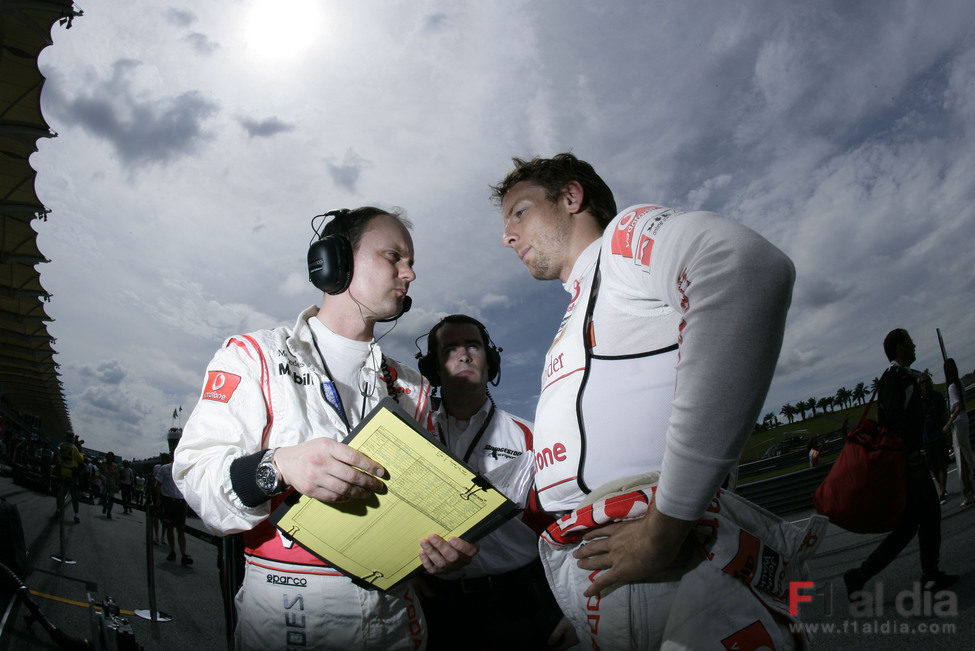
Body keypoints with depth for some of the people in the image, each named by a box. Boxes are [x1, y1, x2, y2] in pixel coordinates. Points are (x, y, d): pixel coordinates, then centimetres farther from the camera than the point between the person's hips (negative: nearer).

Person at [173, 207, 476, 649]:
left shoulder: (411, 389, 12)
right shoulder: (253, 356, -1)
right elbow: (195, 470, -11)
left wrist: (448, 545, -12)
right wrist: (277, 468, -29)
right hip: (283, 615, -3)